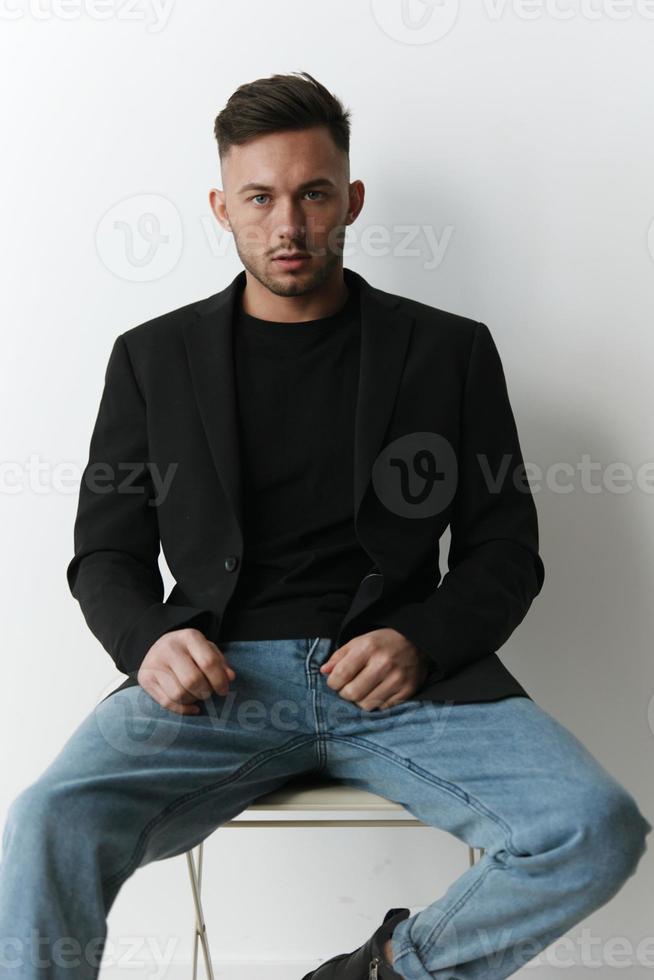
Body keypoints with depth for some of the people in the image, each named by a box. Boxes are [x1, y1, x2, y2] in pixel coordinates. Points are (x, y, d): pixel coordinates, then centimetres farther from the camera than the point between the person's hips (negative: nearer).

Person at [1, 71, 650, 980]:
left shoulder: (449, 349, 11)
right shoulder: (154, 357, 13)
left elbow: (506, 549, 10)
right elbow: (107, 552, 14)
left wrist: (423, 641, -10)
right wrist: (149, 640, -9)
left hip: (402, 673, 1)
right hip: (218, 676, 0)